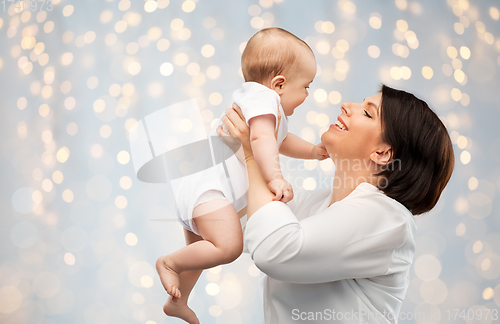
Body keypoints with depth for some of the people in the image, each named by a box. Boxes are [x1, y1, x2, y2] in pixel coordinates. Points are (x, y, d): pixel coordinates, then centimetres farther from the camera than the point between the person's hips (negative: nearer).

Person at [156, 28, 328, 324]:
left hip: (196, 186, 12)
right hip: (207, 186, -12)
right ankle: (169, 263, -4)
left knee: (201, 249, 25)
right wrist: (275, 177, -37)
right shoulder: (262, 98, -12)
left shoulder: (260, 100, 24)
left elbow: (282, 141, 39)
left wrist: (313, 150, 32)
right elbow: (262, 138, -31)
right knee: (229, 246, -25)